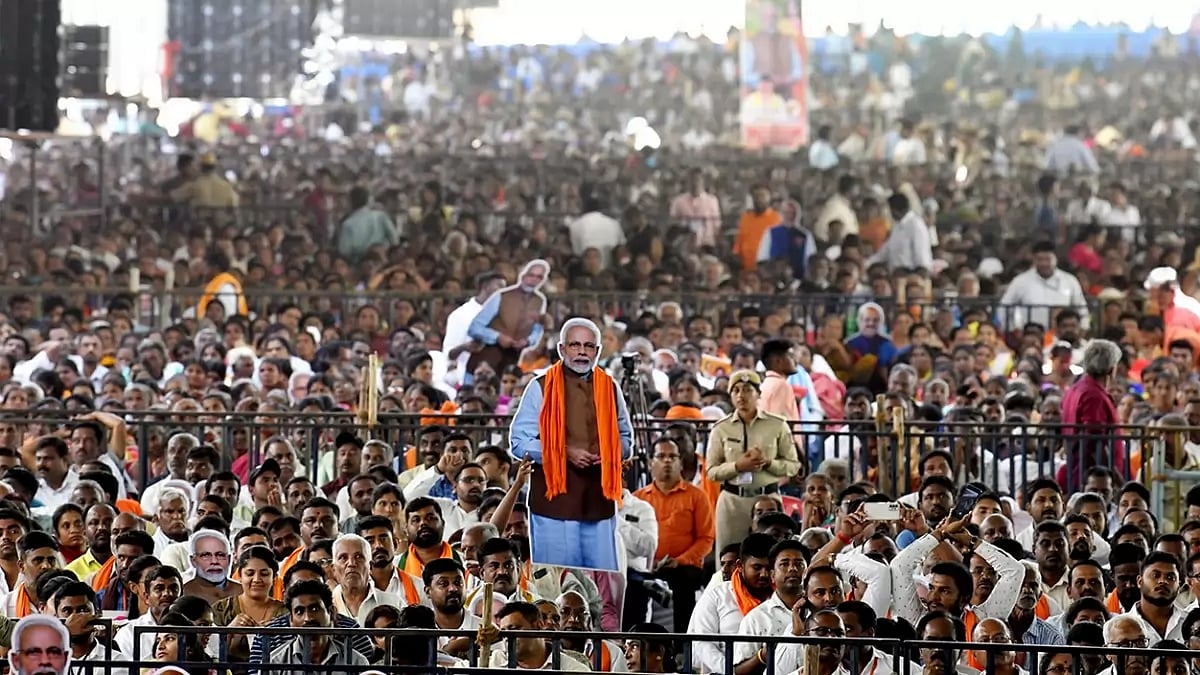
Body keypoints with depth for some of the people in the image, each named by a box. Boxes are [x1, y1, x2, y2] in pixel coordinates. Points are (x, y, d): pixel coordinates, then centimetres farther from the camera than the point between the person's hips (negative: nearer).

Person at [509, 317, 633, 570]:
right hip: (554, 499, -3)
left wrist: (610, 453, 0)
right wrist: (565, 453, -14)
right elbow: (520, 442, -2)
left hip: (599, 500, 4)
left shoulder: (609, 388, 14)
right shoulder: (541, 388, 2)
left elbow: (625, 437, 23)